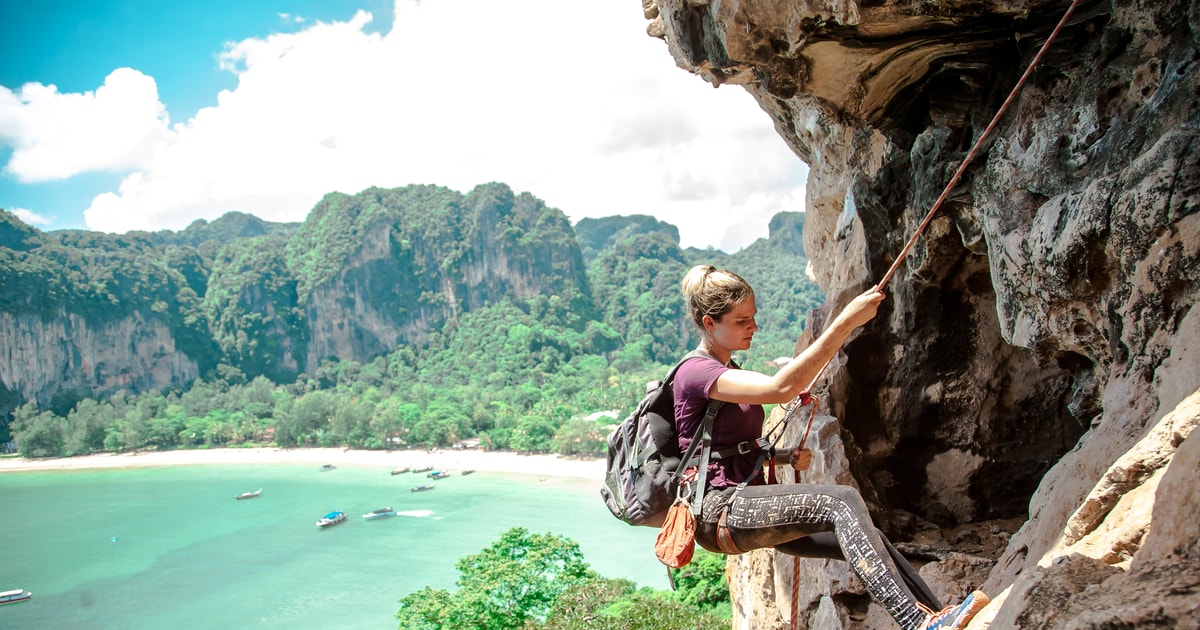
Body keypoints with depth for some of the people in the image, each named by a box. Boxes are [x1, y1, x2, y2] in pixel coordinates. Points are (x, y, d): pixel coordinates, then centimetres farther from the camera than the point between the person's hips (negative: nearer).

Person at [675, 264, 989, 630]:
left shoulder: (729, 371, 19)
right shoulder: (695, 373, -13)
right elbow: (780, 389, -28)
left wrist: (787, 457, 8)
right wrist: (846, 322, -30)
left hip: (745, 510, 10)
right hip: (719, 513, -9)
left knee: (861, 537, -4)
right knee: (843, 502, -27)